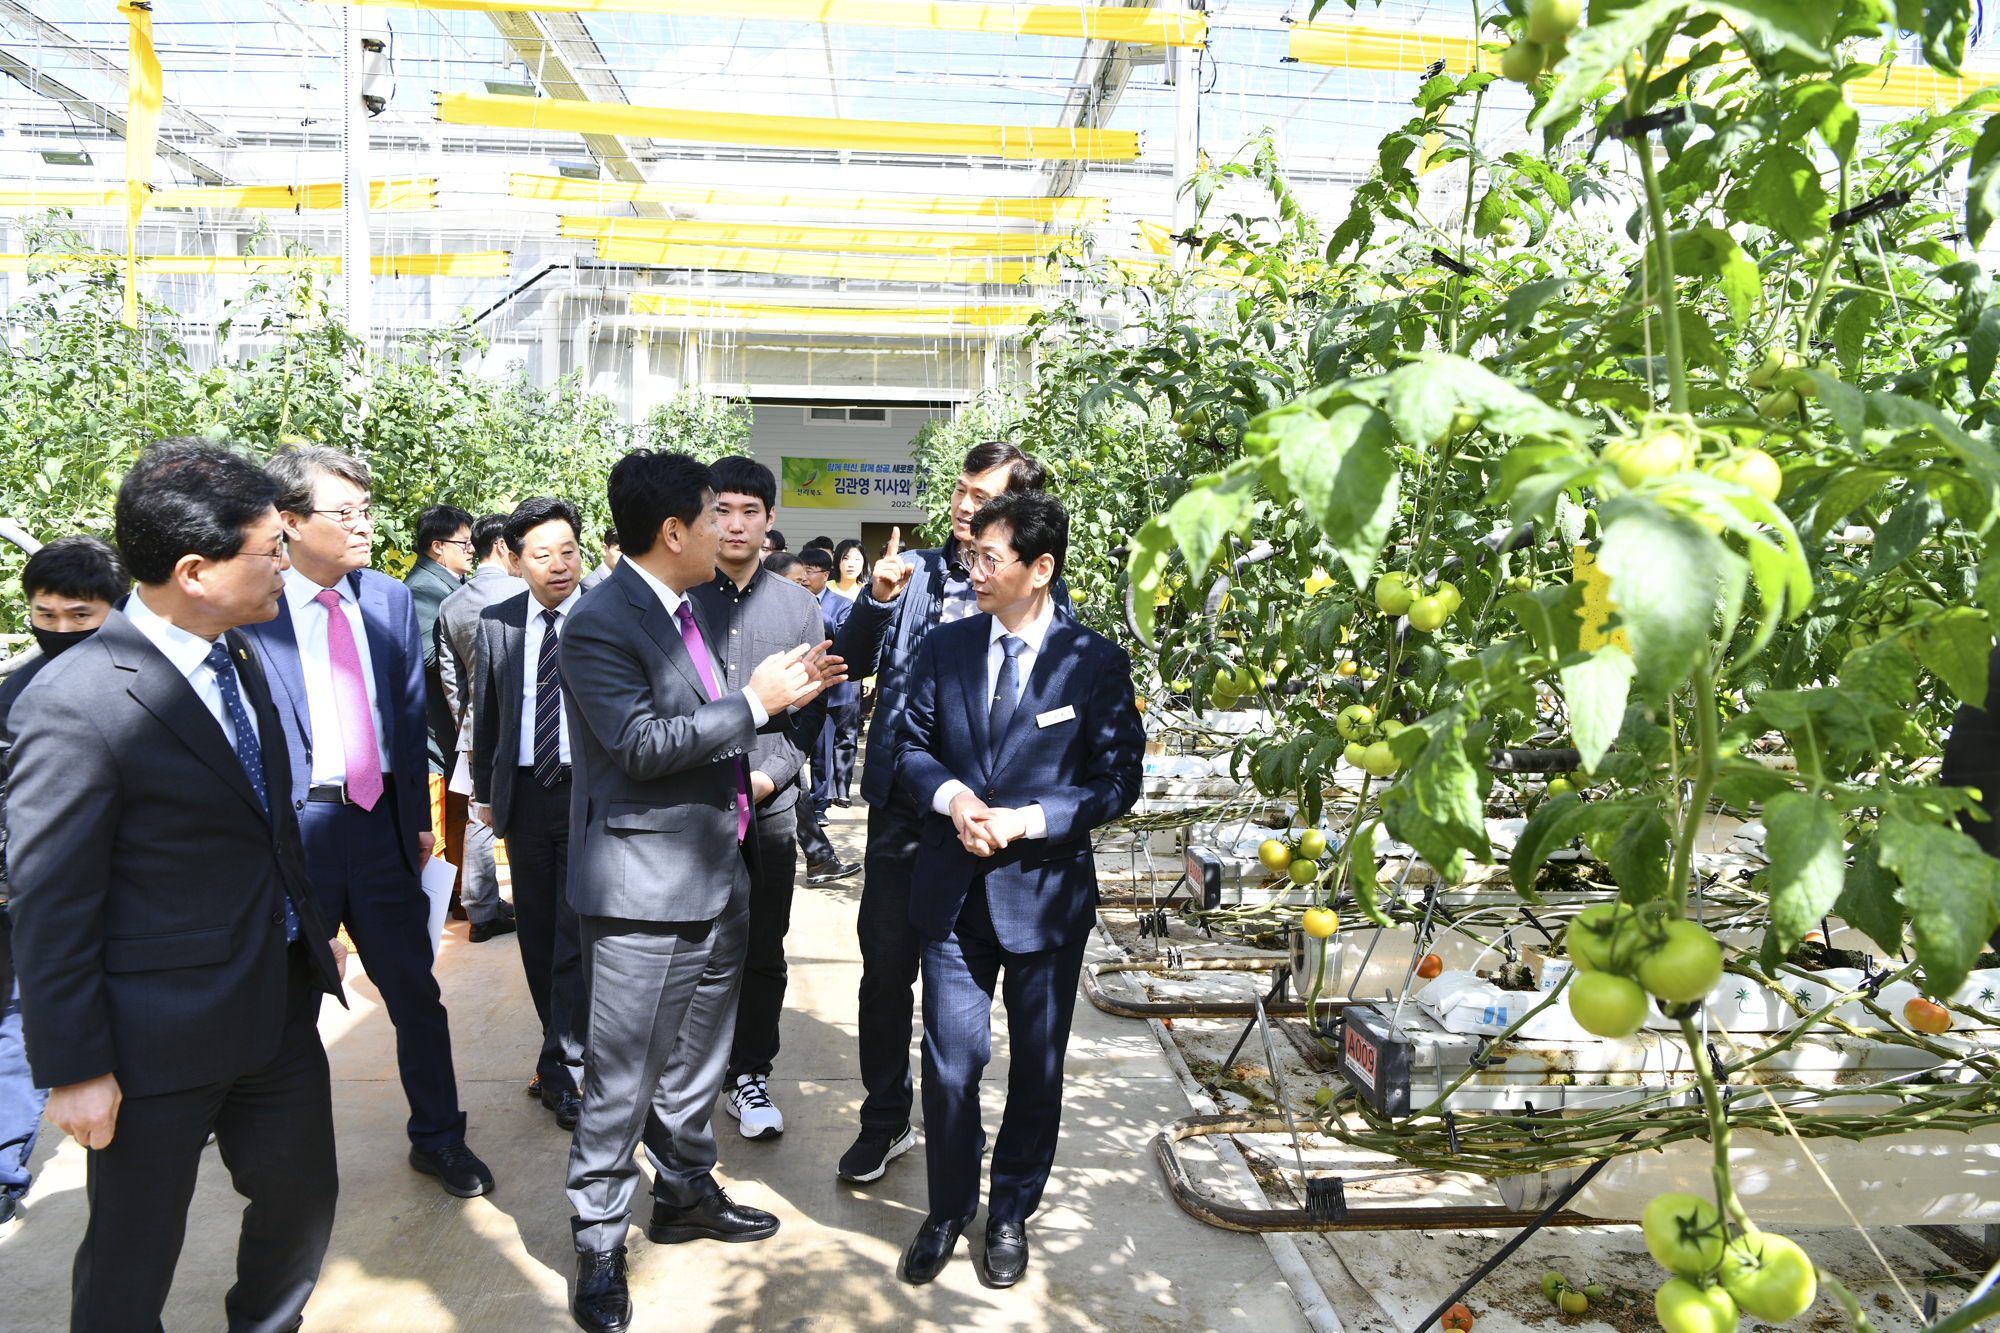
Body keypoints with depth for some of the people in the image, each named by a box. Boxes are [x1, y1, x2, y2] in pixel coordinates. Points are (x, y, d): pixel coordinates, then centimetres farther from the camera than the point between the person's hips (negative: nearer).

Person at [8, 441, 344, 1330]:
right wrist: (74, 1070, -13)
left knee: (302, 1197, 21)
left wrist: (312, 926, 19)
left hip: (280, 1002, 7)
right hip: (162, 1035, -7)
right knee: (132, 1257, 14)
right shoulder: (74, 705, -22)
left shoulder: (238, 653, 2)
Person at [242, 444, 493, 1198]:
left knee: (415, 989, 12)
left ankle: (438, 1137, 29)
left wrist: (419, 815, 9)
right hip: (290, 827, -3)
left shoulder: (390, 600, 5)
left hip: (379, 823, 4)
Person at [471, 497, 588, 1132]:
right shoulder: (495, 622, 6)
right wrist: (484, 790, 13)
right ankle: (566, 1050, 26)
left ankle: (561, 1068, 2)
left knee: (578, 930, -6)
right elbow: (487, 712, 13)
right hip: (524, 792, 4)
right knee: (538, 930, 12)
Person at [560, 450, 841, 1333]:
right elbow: (641, 744, -24)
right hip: (644, 891, -9)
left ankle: (686, 1193, 39)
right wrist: (753, 703, -20)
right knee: (623, 1080, 3)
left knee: (697, 1059, 21)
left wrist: (783, 695, 7)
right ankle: (599, 1244, 19)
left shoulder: (682, 610, 12)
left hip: (716, 874, 9)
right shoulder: (600, 623, -17)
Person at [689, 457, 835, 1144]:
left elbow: (812, 707, 5)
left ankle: (749, 1074, 25)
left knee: (762, 952, 9)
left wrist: (770, 773, -8)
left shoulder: (797, 605, 6)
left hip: (769, 804, 2)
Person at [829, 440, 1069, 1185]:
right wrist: (877, 598, -11)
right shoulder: (914, 572, 6)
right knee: (884, 964, 7)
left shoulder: (1038, 591, -3)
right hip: (903, 802, 2)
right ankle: (885, 1121, 26)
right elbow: (854, 664, 4)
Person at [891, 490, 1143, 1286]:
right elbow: (911, 745, 8)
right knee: (949, 1066, 6)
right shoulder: (946, 647, 2)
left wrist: (1023, 821, -18)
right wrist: (951, 796, -13)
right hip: (954, 891, 2)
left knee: (1037, 1070, 13)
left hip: (1046, 891, -1)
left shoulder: (1096, 662, -8)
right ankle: (947, 1212, 30)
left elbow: (1117, 784, -6)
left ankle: (1011, 1214, 35)